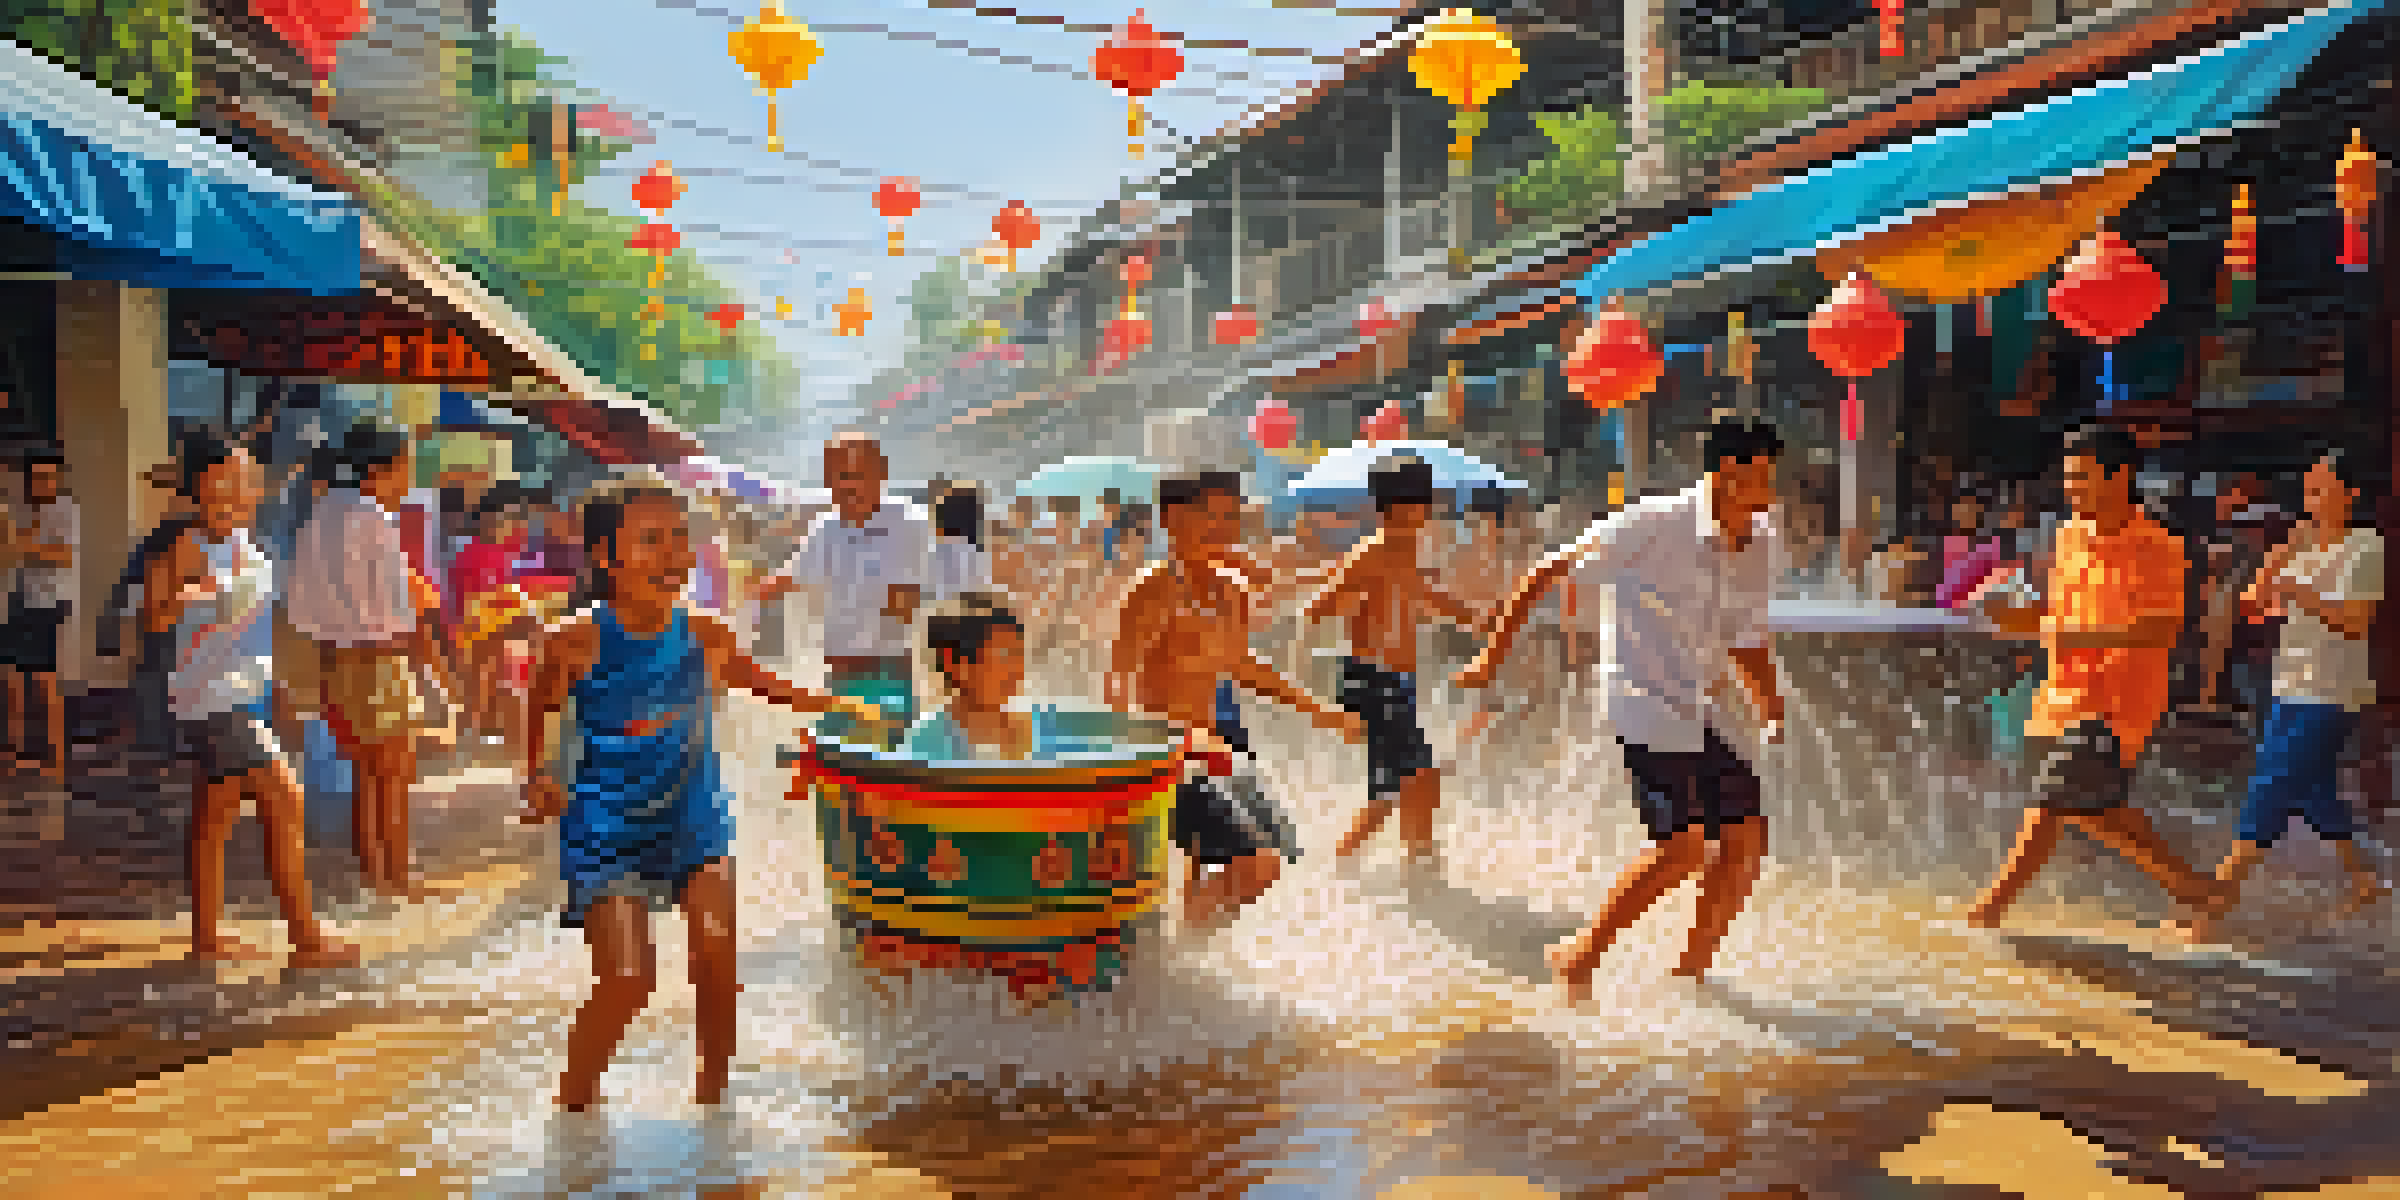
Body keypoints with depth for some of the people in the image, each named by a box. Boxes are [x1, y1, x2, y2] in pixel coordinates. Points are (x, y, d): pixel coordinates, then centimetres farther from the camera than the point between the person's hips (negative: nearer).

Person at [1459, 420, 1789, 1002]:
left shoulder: (1760, 545, 7)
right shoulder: (1652, 525, -15)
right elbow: (1546, 573, -10)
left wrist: (1772, 709, -1)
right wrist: (1494, 653, -13)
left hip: (1698, 714, 7)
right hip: (1642, 704, -7)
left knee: (1747, 836, -1)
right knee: (1682, 845, -15)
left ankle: (1692, 967, 17)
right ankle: (1579, 955, 0)